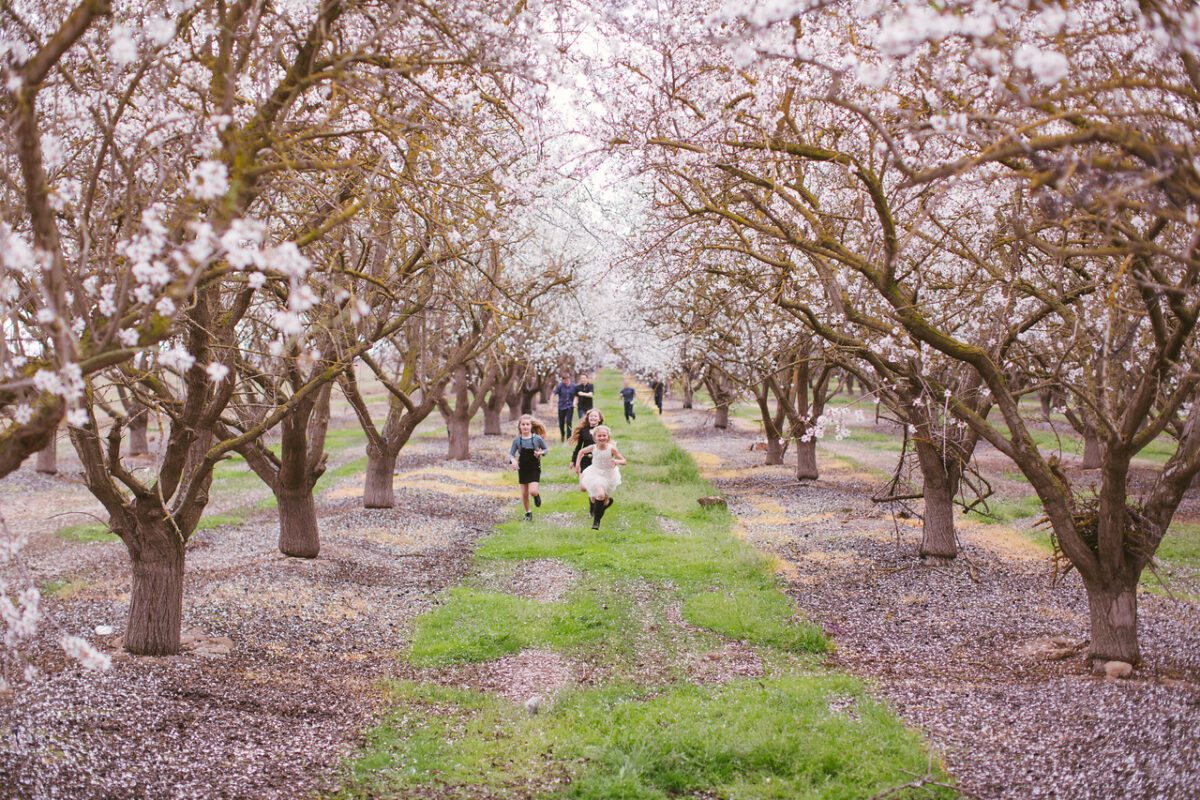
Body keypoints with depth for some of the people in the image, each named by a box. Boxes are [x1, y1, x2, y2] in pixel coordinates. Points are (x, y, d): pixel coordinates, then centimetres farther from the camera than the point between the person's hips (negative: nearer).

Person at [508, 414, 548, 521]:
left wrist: (541, 453, -18)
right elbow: (511, 453, -4)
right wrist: (512, 460, -26)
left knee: (533, 491, -17)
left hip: (535, 468, -2)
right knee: (524, 493, 8)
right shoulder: (517, 440, -6)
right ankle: (528, 513, 29)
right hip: (522, 469, 2)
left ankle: (537, 494, 20)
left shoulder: (537, 438, -10)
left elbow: (546, 448, 3)